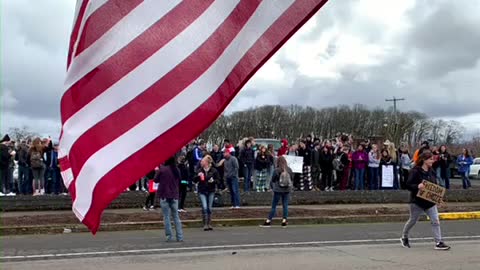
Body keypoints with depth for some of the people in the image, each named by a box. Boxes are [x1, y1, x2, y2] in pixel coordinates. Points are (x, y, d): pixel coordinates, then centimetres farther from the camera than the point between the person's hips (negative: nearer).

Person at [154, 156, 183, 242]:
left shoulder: (162, 169, -12)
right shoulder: (177, 170, 4)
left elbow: (156, 180, -1)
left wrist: (157, 171, 11)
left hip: (164, 196, -4)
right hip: (174, 196, 4)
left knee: (166, 217, 1)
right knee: (176, 216, 10)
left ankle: (169, 236, -1)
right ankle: (180, 237, 7)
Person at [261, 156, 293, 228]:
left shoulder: (276, 171, -11)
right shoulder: (289, 170, -2)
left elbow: (273, 181, -3)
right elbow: (292, 179, 7)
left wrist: (273, 187, 13)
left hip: (278, 190, -3)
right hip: (287, 190, 3)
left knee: (274, 206, 3)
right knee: (285, 205, 9)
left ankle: (268, 221, 6)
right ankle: (284, 220, 9)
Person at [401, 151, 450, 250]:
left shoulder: (432, 172, 6)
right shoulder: (415, 171, -14)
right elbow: (408, 185, -17)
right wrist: (417, 186, -34)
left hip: (430, 201, 5)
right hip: (417, 201, -5)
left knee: (435, 221, -4)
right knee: (412, 221, 11)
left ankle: (438, 243, 0)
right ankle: (404, 237, 33)